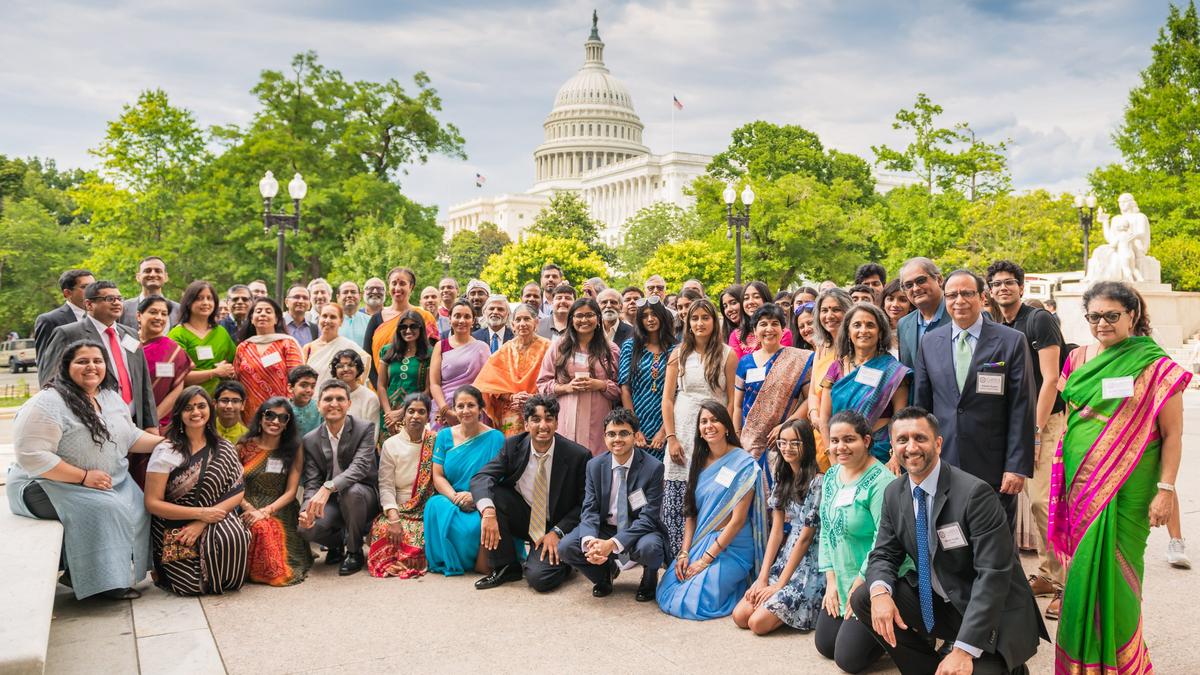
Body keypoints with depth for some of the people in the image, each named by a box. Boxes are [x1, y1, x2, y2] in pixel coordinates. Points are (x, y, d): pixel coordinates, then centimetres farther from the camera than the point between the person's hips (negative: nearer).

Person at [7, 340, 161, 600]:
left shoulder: (112, 398, 9)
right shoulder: (46, 404, -18)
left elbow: (131, 437, 15)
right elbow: (32, 456, -25)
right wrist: (84, 477, -24)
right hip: (49, 486, -8)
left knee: (139, 507, -13)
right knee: (105, 508, -29)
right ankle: (95, 579, -11)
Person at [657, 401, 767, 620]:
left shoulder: (743, 464, -12)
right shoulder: (700, 462, 7)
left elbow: (738, 519, -15)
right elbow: (691, 512, 8)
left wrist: (706, 559, -16)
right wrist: (684, 553, -5)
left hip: (730, 545, -6)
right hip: (699, 542, 6)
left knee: (693, 601, -18)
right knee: (666, 594, -5)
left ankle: (741, 585, 9)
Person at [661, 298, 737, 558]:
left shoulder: (727, 355, 2)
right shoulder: (679, 354, 7)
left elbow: (731, 400, 1)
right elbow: (667, 398, 5)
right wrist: (671, 438, -4)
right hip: (683, 432, 2)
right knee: (677, 500, 0)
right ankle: (678, 560, 11)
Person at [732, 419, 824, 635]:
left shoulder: (817, 482, -15)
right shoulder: (783, 480, 9)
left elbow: (805, 537, -15)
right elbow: (776, 531, 5)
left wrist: (780, 584, -13)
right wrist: (763, 577, -4)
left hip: (809, 566, -7)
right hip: (784, 560, 7)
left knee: (758, 622, -17)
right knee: (740, 616, -7)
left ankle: (803, 607, 7)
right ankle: (789, 605, 13)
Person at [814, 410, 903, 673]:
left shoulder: (880, 481, -21)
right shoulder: (831, 476, 4)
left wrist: (859, 586, -17)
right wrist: (831, 580, 3)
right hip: (842, 581, 8)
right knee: (825, 646, 11)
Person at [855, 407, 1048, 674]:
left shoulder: (974, 492, -21)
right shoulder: (893, 494, -1)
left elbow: (993, 574, -25)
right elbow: (884, 554, 4)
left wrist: (964, 649, -31)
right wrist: (880, 591, -22)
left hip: (989, 614, -6)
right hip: (933, 603, 6)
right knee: (862, 598, -10)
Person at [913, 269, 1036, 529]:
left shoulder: (1012, 341, -2)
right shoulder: (929, 342, 7)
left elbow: (1022, 409, -5)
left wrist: (1018, 467, -10)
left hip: (994, 469, -2)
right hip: (941, 466, 3)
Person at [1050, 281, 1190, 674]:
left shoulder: (1155, 366, -7)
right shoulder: (1078, 359, 7)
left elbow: (1172, 433, -6)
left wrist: (1166, 489, -12)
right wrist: (1061, 479, 12)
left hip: (1126, 488, -4)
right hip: (1081, 482, 4)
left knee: (1114, 571, 0)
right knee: (1082, 568, 9)